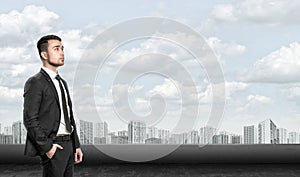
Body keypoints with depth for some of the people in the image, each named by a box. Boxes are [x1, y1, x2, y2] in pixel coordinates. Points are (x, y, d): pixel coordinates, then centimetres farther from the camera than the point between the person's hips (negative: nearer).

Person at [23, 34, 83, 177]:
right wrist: (46, 147, -17)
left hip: (68, 144, 8)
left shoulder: (62, 82, 19)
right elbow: (30, 120, -15)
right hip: (52, 147, -8)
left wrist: (76, 145, 15)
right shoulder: (35, 83, -8)